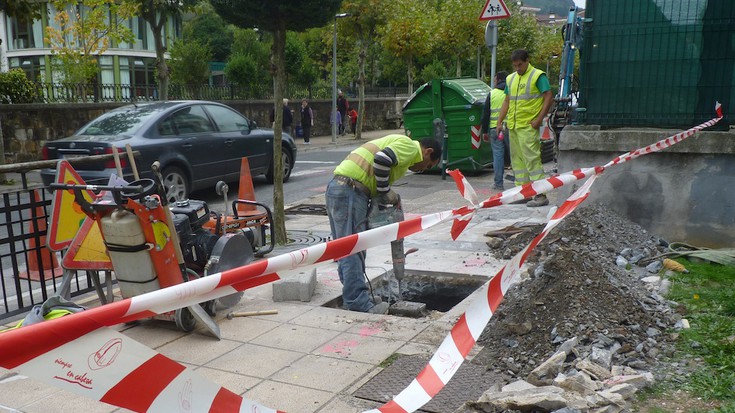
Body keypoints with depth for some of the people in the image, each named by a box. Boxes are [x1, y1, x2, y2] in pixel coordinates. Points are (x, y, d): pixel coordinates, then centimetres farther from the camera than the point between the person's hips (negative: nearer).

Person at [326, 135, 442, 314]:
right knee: (353, 250, -8)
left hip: (337, 187, 10)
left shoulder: (401, 148, 28)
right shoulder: (409, 146, -1)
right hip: (349, 190, -10)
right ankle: (359, 304, -4)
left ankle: (354, 297, 23)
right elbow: (381, 159, -20)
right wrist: (386, 192, -9)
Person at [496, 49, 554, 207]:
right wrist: (500, 122, 15)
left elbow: (549, 98, -8)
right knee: (517, 160, 10)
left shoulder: (538, 76, -3)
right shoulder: (510, 78, 17)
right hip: (512, 126, 7)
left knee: (532, 159, -11)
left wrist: (539, 119, -15)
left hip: (528, 126, -7)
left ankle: (541, 195, -9)